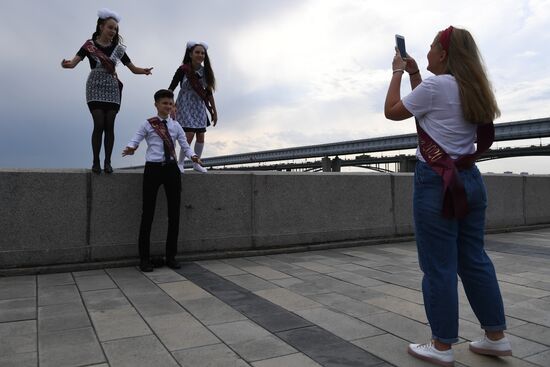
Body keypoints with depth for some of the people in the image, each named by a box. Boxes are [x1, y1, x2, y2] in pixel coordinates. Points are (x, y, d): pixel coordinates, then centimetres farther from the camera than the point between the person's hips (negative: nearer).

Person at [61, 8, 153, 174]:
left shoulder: (118, 48, 7)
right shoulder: (89, 45, -1)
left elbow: (133, 68, 5)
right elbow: (74, 62, -11)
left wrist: (144, 71, -17)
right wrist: (66, 64, -34)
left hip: (112, 90, 3)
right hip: (95, 89, -2)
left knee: (109, 126, -2)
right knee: (99, 125, -10)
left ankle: (107, 162, 5)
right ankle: (96, 162, 1)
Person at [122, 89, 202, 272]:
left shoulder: (176, 125, 12)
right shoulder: (147, 124, 4)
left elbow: (185, 145, 8)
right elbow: (135, 140, -4)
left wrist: (193, 156, -14)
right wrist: (130, 148, -28)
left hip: (171, 168, 4)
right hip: (153, 168, -3)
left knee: (174, 212, 6)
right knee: (148, 212, -1)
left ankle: (171, 256, 19)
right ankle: (144, 258, 10)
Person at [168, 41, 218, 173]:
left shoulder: (205, 72, 0)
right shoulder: (183, 70, -12)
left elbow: (209, 93, 8)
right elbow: (171, 89, -10)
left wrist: (214, 111, 9)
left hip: (199, 107, 5)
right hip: (185, 106, -5)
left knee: (201, 136, 3)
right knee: (189, 135, -14)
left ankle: (196, 163, 20)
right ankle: (180, 163, 3)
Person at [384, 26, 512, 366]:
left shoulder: (436, 85, -12)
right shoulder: (472, 89, 14)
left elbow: (392, 111, -1)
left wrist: (398, 72, 10)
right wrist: (414, 74, 24)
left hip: (437, 183, -8)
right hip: (470, 179, 9)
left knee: (439, 267, 0)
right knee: (475, 259, 15)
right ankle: (497, 336, 24)